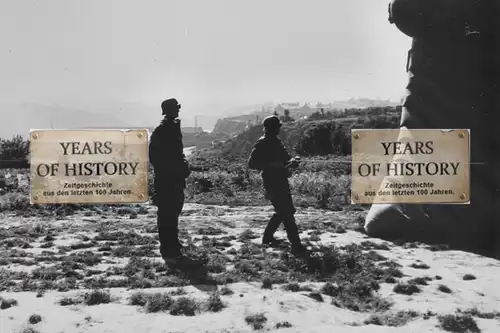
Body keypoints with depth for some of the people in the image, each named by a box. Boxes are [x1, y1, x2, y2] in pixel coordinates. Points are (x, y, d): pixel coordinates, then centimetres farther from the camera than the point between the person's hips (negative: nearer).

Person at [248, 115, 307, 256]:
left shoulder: (277, 142, 14)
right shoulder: (262, 144, -11)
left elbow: (286, 158, 17)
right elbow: (251, 163, -17)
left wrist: (291, 162, -7)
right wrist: (271, 164, -26)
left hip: (281, 182, 9)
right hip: (273, 184, -9)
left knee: (282, 212, 18)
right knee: (287, 213, -10)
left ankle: (267, 237, 32)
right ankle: (296, 246, -8)